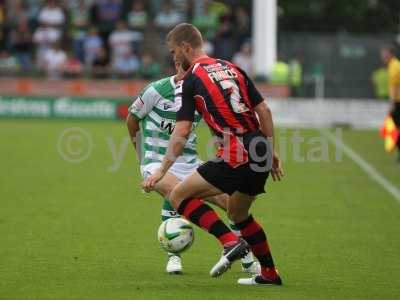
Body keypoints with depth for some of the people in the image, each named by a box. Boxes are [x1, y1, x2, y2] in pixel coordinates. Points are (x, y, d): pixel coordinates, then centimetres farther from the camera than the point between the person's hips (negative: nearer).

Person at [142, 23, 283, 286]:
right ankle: (270, 274, 27)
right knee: (238, 213, 26)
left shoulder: (191, 79, -2)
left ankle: (231, 242, -11)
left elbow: (182, 131, -10)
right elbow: (264, 111, 14)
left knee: (179, 196, 1)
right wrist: (271, 152, 20)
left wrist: (162, 171, -7)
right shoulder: (232, 69, 17)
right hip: (260, 153, 8)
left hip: (236, 156, -8)